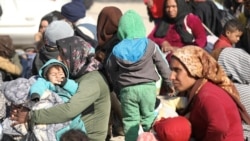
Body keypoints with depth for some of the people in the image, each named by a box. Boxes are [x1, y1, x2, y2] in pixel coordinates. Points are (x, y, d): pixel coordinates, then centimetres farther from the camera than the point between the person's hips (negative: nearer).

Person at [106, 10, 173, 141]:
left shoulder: (117, 50, -2)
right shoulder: (150, 45, -4)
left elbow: (111, 71, 5)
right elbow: (163, 65, 2)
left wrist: (118, 86, 20)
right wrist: (168, 83, 14)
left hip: (127, 89, 0)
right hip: (148, 87, 0)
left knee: (130, 121, 6)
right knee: (148, 119, 14)